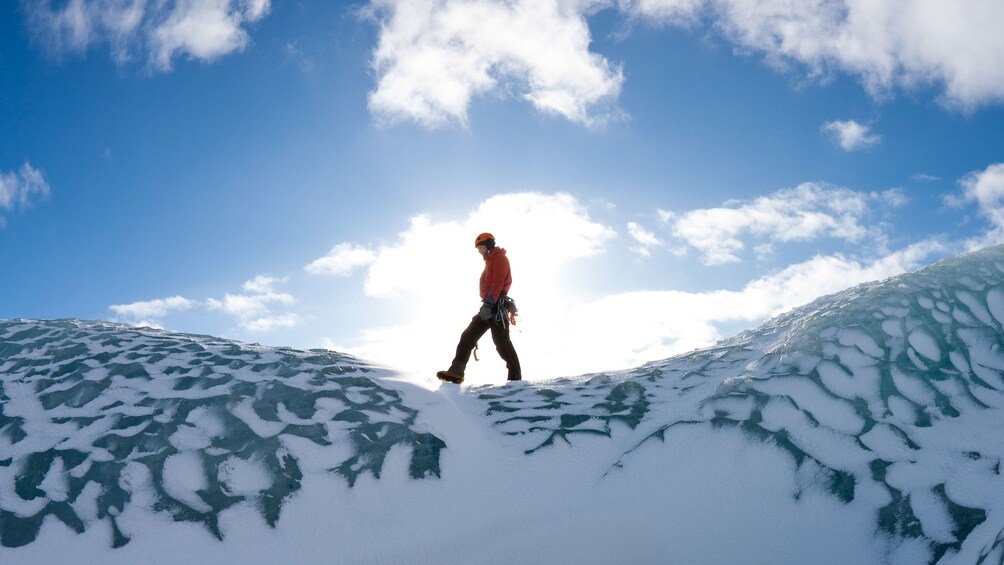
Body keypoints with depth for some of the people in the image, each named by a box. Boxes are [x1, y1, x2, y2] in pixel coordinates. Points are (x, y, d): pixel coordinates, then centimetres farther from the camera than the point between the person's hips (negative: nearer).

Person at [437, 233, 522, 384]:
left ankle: (515, 377, -9)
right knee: (468, 336, 1)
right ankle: (456, 372, -4)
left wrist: (489, 303, -25)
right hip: (489, 306, 10)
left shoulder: (499, 257, -2)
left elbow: (498, 282, -16)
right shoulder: (490, 262, 28)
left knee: (501, 342, -12)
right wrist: (487, 304, 19)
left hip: (496, 305, -10)